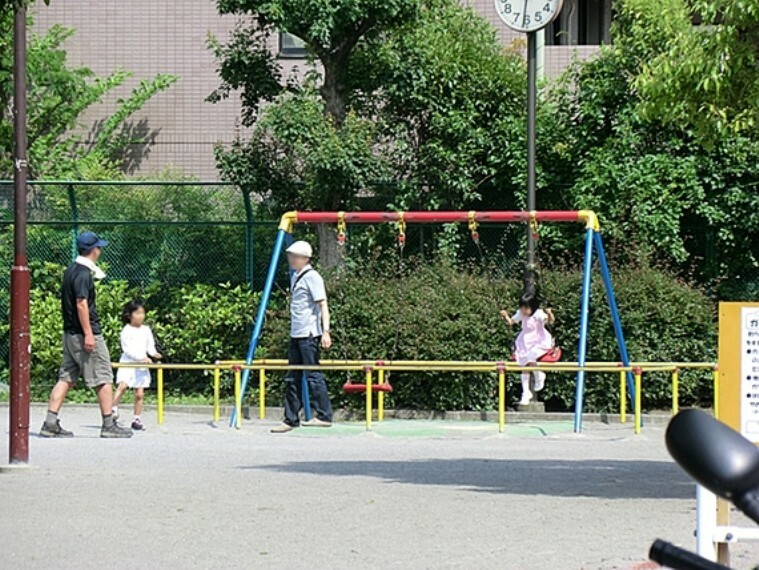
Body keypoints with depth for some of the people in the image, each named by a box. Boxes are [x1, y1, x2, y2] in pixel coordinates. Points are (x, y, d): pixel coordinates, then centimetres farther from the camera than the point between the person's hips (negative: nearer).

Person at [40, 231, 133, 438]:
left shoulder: (71, 270, 13)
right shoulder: (84, 273, -16)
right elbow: (81, 304, -21)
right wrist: (88, 334, -22)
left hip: (70, 333, 9)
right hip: (85, 333, -9)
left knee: (66, 378, 8)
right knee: (103, 378, -1)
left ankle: (50, 423, 2)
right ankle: (109, 425, 2)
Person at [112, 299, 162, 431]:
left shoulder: (146, 330, 10)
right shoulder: (126, 331, -6)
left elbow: (150, 345, 14)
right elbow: (127, 349, -13)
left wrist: (153, 353, -9)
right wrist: (141, 357, -23)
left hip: (141, 366, 4)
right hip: (127, 363, -4)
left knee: (139, 393, 2)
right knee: (122, 385, -25)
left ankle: (137, 419, 7)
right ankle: (114, 409, -17)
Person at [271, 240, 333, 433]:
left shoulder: (312, 277, -10)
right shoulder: (296, 277, 16)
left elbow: (323, 305, -16)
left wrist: (325, 331, -24)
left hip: (309, 334, -9)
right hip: (296, 334, 9)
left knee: (313, 374, -8)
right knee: (292, 379, 9)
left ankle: (324, 416, -3)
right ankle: (291, 420, 13)